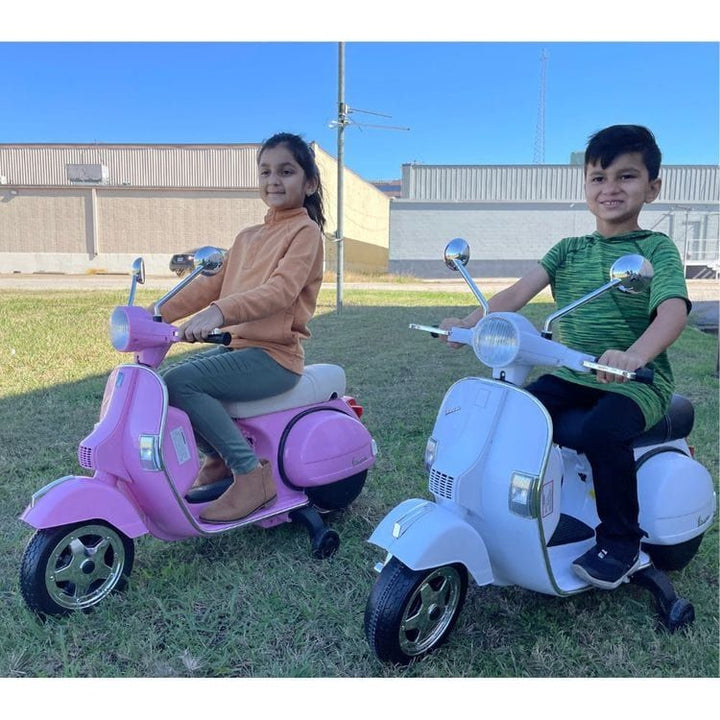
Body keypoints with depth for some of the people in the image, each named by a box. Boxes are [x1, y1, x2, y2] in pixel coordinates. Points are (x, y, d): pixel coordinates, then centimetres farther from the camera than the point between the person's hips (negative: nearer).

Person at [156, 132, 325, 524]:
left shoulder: (305, 231, -6)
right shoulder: (248, 237, 20)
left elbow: (281, 290, -24)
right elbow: (211, 283, 14)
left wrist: (219, 313, -38)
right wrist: (161, 313, 2)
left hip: (273, 356, -8)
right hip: (236, 346, 8)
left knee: (179, 382, -22)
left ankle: (251, 472, -12)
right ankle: (219, 457, 14)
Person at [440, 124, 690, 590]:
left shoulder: (657, 249, -3)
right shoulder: (569, 250, 10)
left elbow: (673, 312, -21)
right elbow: (518, 293, -2)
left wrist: (632, 356, -42)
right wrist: (469, 324, -20)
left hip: (638, 382, -4)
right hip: (571, 376, 5)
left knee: (603, 432, -32)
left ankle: (621, 543, -8)